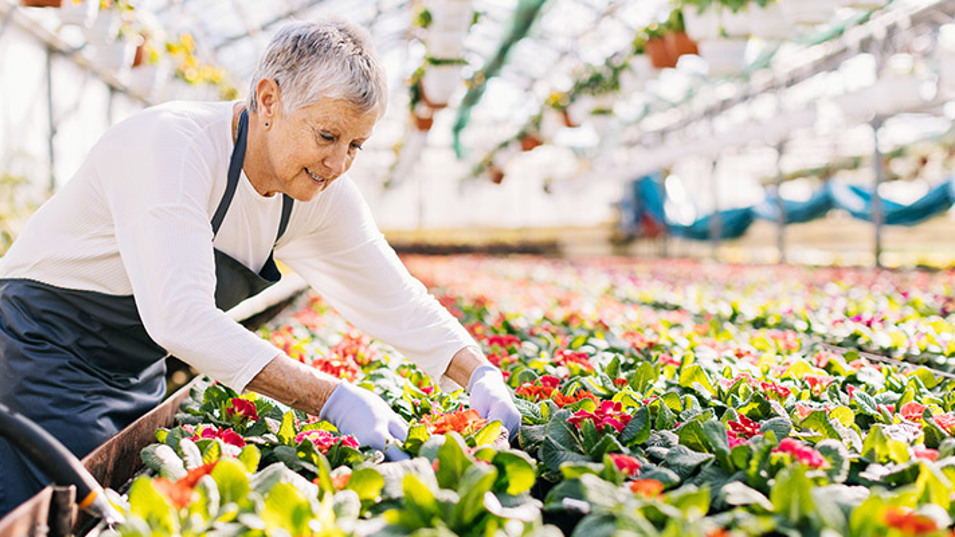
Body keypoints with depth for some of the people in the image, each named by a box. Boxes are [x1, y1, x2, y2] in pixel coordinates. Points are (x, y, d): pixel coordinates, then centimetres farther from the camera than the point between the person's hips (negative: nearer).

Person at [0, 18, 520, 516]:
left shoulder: (322, 193, -7)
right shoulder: (171, 146, -29)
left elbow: (395, 300, -2)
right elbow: (181, 315, -39)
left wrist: (480, 375, -18)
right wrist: (332, 399, -43)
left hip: (137, 374, 7)